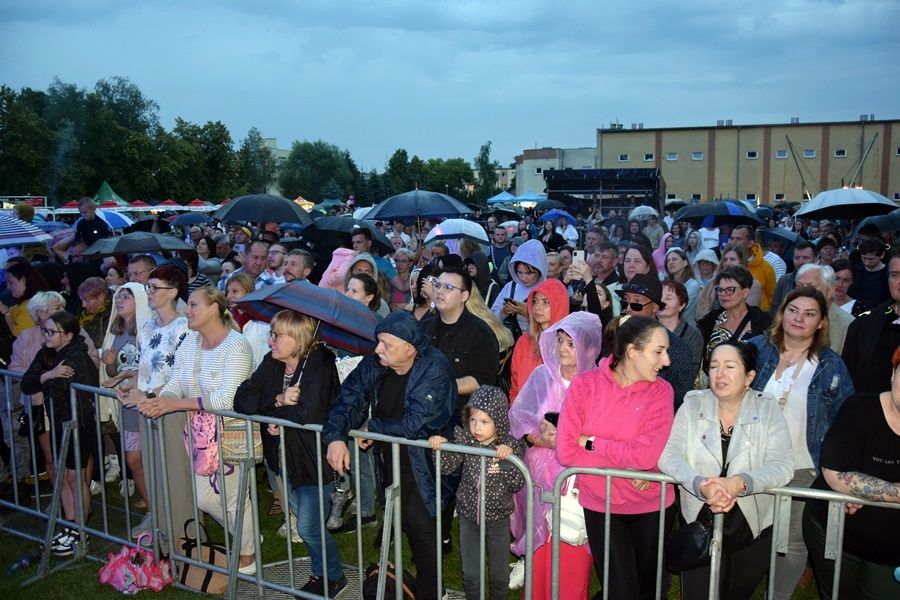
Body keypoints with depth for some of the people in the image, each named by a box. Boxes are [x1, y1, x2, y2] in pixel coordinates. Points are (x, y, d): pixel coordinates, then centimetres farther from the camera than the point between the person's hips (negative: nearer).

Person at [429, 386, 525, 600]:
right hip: (469, 517, 1)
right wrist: (439, 447, -23)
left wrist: (508, 459, -33)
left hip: (498, 519, -1)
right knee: (471, 575, 10)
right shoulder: (464, 440, -10)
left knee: (499, 574, 17)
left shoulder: (511, 446, -16)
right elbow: (446, 468, -6)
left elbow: (517, 485, -18)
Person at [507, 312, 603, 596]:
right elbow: (518, 416, 0)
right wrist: (542, 439, -15)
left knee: (573, 556, 2)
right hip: (541, 474, 3)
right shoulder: (542, 375, 1)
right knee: (540, 551, 12)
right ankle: (536, 593, 34)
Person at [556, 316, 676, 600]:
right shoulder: (585, 384, -11)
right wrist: (625, 463, -20)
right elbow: (566, 452, -17)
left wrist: (590, 442, -17)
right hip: (600, 506, -1)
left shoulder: (661, 391, -11)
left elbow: (646, 456, -23)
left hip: (652, 507, 1)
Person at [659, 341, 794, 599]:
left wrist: (739, 483, -35)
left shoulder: (767, 409, -6)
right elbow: (669, 455, -13)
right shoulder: (693, 405, -5)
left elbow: (783, 465, -17)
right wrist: (701, 484, -33)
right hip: (700, 526, 0)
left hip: (754, 531, 0)